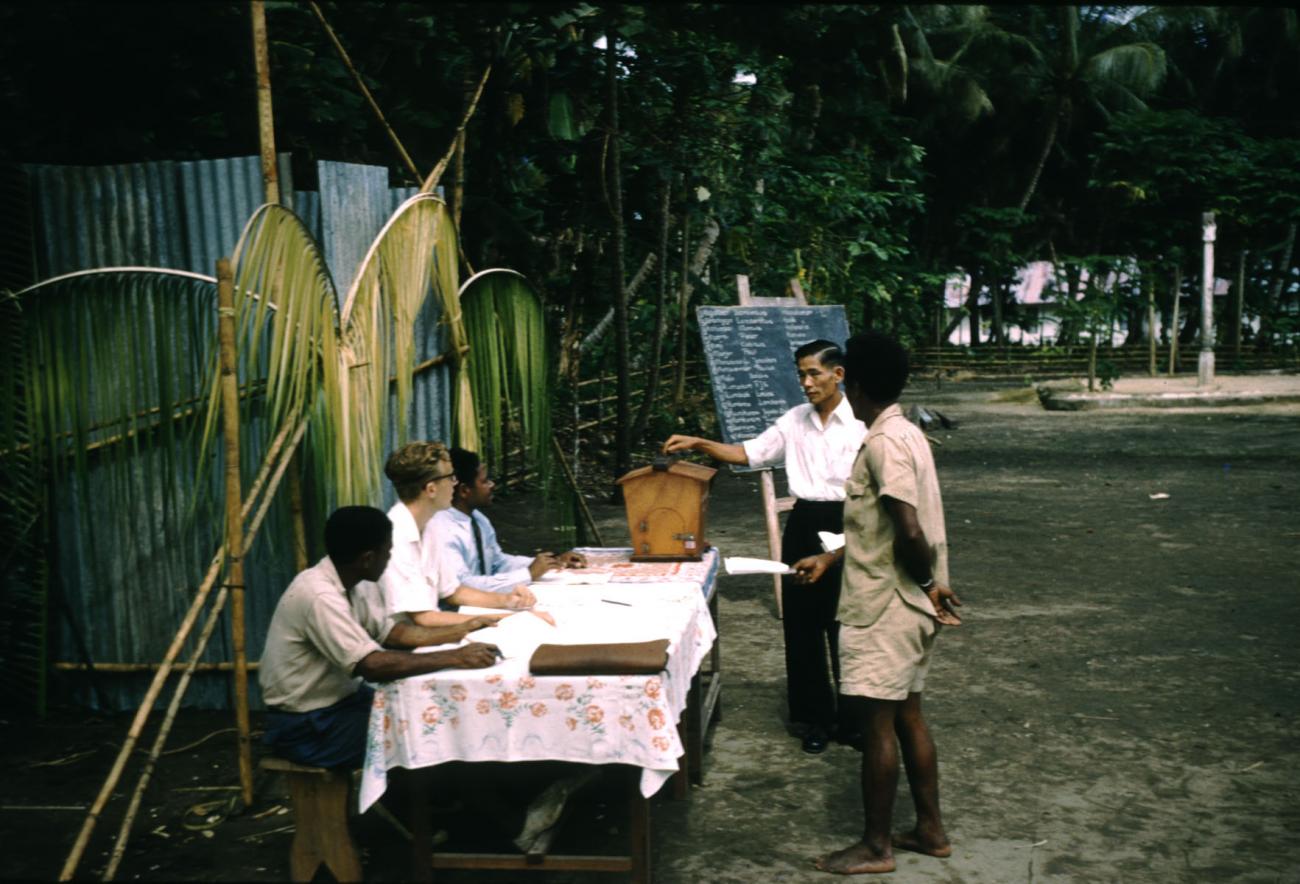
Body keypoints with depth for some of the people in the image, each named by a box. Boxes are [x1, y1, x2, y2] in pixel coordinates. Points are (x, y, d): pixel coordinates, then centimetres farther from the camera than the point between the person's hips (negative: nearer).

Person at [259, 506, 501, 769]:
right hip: (306, 726, -9)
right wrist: (455, 658, -30)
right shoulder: (320, 596, -27)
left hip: (337, 700, 9)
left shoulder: (340, 582, 2)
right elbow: (372, 666, -34)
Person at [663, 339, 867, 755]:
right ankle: (815, 717, 22)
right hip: (803, 524, 5)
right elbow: (749, 452, 10)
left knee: (845, 623, 3)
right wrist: (699, 444, -2)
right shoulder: (795, 420, 7)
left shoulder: (860, 423, -8)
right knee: (801, 622, 8)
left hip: (845, 524, -5)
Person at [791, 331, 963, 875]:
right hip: (907, 605, 10)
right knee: (906, 713, 17)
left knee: (876, 720, 0)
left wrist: (927, 582, -12)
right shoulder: (904, 434, 12)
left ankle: (875, 846, 11)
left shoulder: (883, 443, -19)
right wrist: (829, 558, 20)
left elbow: (909, 531, -28)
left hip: (886, 607, -10)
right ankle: (930, 829, 27)